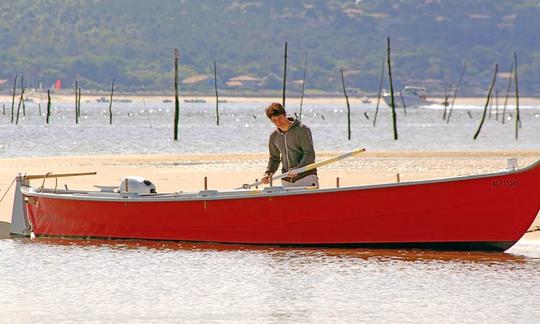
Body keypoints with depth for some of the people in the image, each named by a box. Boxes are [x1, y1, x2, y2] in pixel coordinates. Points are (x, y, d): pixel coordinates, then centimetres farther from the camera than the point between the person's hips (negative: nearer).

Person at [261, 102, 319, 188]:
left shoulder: (302, 129, -7)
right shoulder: (274, 137, 11)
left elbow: (309, 154, -13)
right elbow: (274, 158, 23)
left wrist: (297, 170, -27)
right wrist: (268, 173, 3)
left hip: (306, 178, -5)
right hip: (287, 182, 5)